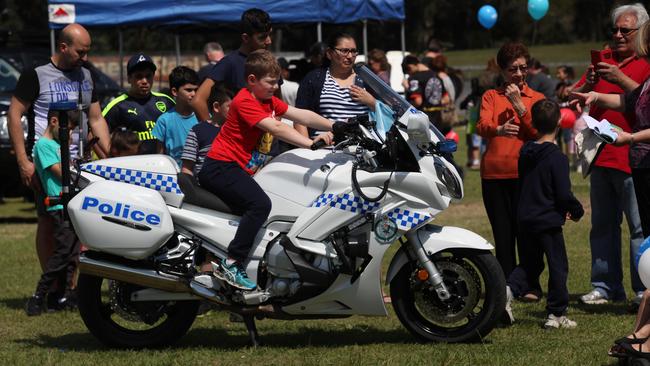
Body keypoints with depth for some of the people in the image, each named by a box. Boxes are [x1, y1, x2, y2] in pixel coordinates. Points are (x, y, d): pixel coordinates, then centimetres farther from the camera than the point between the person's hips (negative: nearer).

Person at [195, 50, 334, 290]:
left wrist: (335, 127, -3)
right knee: (260, 203, -28)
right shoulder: (245, 101, -16)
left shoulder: (268, 100, 14)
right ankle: (230, 265, -30)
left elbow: (300, 115, 8)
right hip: (220, 167, -11)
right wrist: (311, 143, -33)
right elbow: (275, 128, -27)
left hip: (240, 168, 11)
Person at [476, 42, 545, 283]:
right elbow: (482, 126, -6)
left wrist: (518, 105, -12)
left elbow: (538, 132, -5)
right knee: (502, 235, 5)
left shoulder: (536, 99, 11)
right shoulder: (491, 96, 13)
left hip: (524, 172, -1)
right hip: (494, 174, 1)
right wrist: (499, 130, -28)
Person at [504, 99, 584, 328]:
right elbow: (564, 194, -18)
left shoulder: (525, 153, 6)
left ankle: (509, 289, -8)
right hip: (549, 221, -6)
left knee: (529, 264, 17)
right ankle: (556, 314, 7)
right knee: (558, 266, 5)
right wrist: (577, 211, 3)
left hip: (524, 220, 6)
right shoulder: (557, 158, -16)